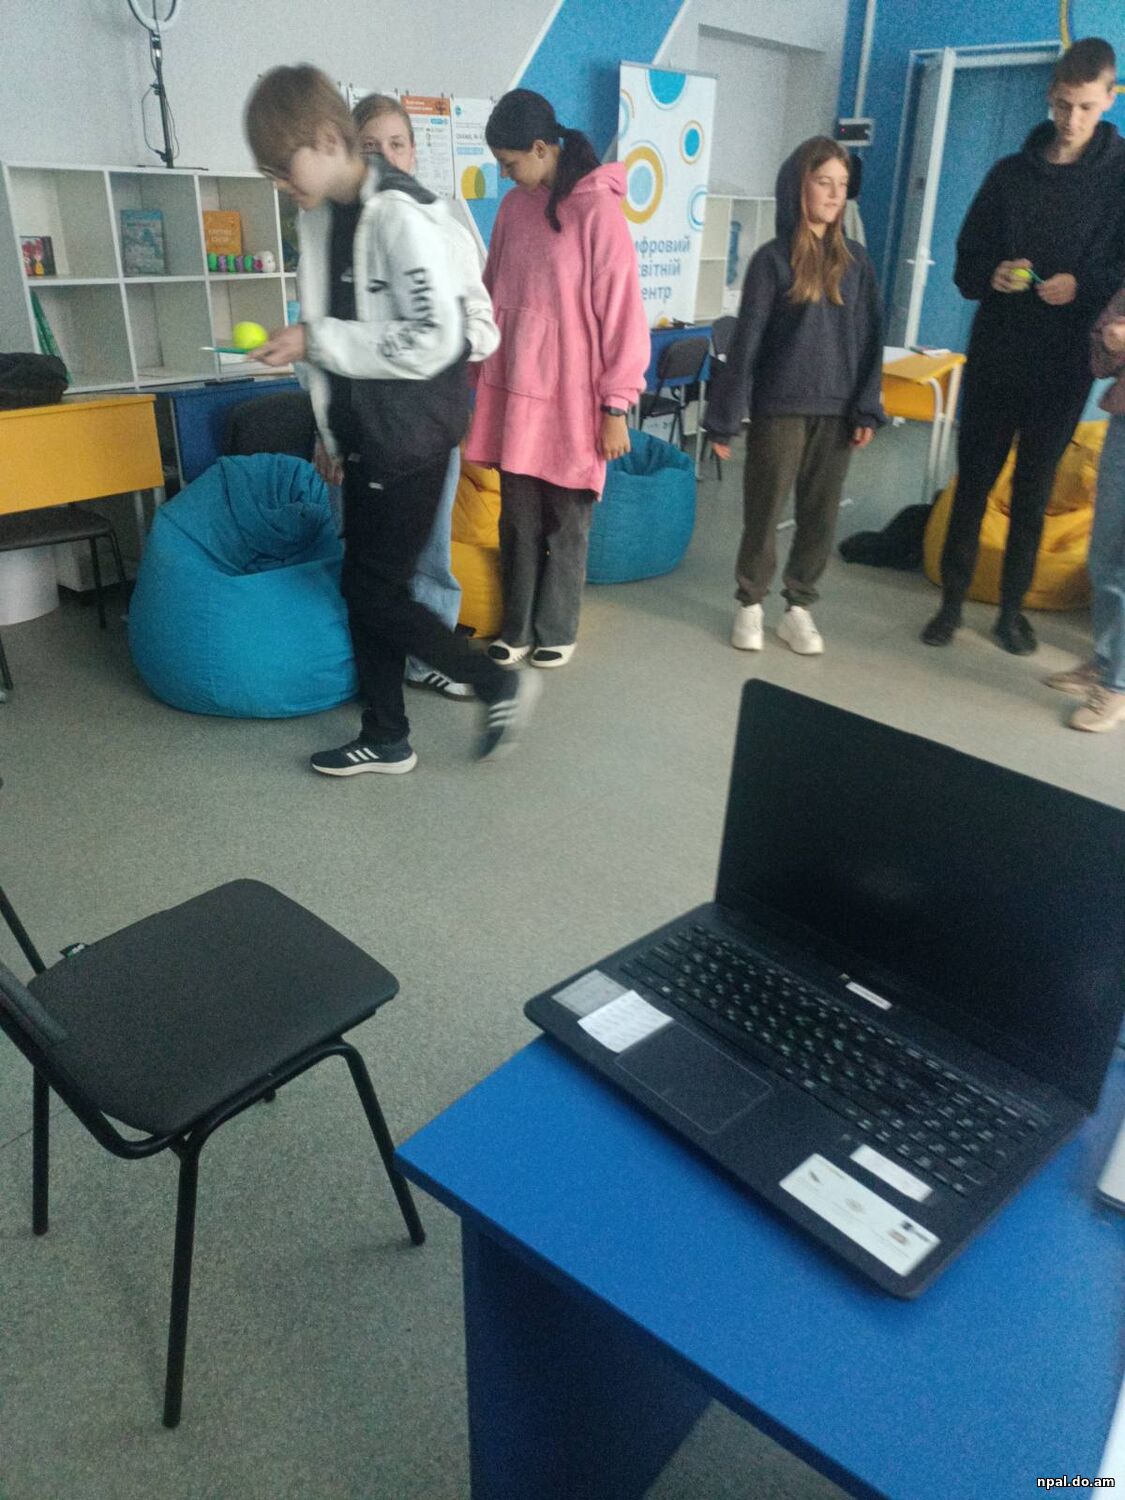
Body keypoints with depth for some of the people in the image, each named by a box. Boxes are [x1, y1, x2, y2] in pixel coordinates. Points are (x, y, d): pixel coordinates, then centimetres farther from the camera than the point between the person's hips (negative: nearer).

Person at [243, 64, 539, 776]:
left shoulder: (400, 212, -17)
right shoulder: (321, 216, 10)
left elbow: (435, 341, -24)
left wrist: (316, 340, -20)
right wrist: (333, 427, 18)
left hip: (411, 434, -9)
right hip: (365, 431, 9)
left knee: (377, 592, -4)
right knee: (366, 587, 11)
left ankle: (502, 686, 13)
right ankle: (387, 738, 25)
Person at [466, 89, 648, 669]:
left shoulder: (597, 211, -11)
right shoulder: (514, 207, 8)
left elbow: (623, 315, -11)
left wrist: (615, 408, -12)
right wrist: (481, 381, 14)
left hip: (570, 397, -5)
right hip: (513, 391, 5)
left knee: (565, 523, 7)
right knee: (517, 521, 10)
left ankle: (556, 630, 22)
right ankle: (517, 627, 23)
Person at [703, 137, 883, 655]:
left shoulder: (855, 260, 7)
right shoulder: (773, 259, -3)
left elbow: (870, 338, 8)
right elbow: (747, 341, -5)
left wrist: (868, 407, 0)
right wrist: (725, 416, -7)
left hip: (837, 410, 3)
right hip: (780, 407, -3)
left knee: (820, 514, 7)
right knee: (764, 510, 4)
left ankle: (799, 606, 20)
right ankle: (750, 603, 19)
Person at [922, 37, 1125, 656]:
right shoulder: (1010, 173, 7)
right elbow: (966, 263, 8)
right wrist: (992, 276, -13)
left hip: (1064, 368, -1)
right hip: (993, 358, 2)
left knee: (1033, 492, 7)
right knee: (972, 484, 4)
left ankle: (1012, 608, 18)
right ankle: (952, 602, 15)